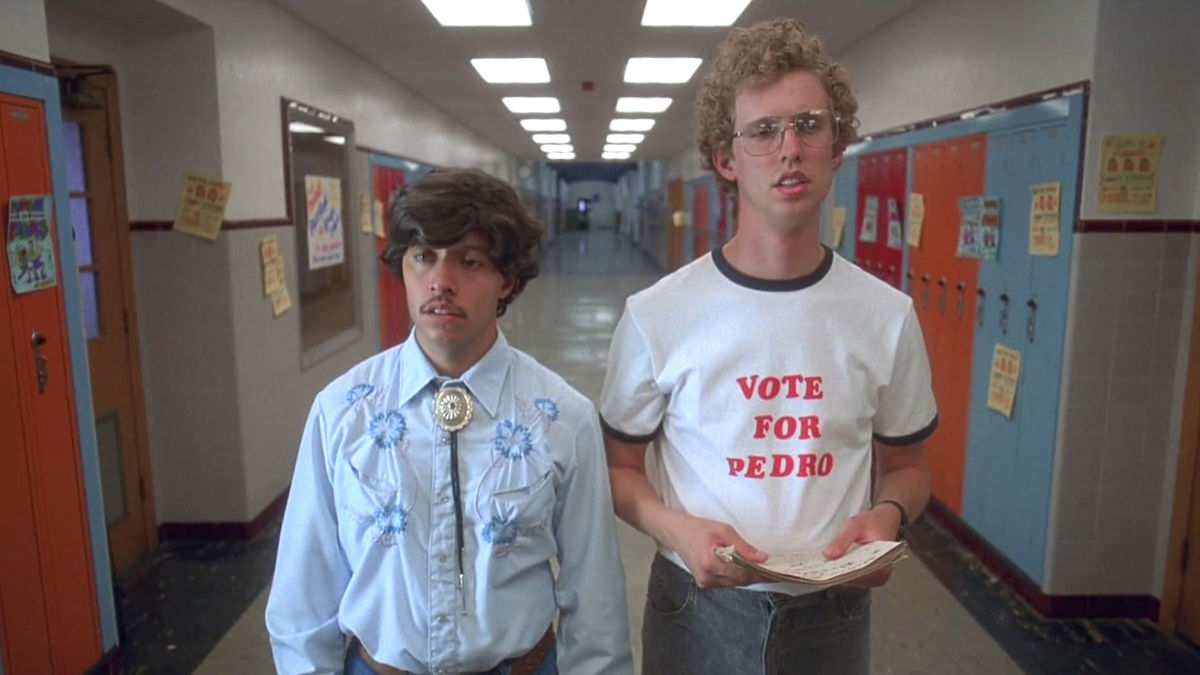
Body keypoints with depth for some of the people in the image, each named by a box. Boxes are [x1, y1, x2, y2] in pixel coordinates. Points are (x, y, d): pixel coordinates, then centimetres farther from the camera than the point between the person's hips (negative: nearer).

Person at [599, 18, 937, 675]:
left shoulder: (887, 315, -5)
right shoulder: (656, 314, -12)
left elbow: (905, 466, 7)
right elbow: (619, 465, -2)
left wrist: (886, 514, -13)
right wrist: (678, 529, -19)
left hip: (833, 614, 2)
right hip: (697, 611, -1)